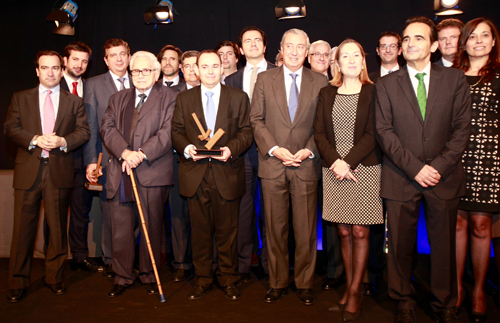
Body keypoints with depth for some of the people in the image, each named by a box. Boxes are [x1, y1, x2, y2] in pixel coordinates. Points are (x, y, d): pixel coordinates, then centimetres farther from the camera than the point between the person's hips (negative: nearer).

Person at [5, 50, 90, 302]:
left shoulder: (74, 101, 12)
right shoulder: (20, 98, 12)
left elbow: (84, 131, 5)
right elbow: (10, 128, 4)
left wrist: (63, 141, -13)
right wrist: (35, 140, -13)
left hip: (60, 171, 0)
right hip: (28, 170, 0)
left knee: (58, 228, 6)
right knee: (23, 228, 2)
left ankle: (54, 277, 21)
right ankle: (18, 283, 14)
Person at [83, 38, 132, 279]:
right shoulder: (93, 85, 8)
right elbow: (90, 126, 2)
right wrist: (91, 160, -7)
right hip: (108, 160, -1)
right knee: (110, 213, 3)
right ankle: (110, 260, 19)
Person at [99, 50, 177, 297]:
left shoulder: (170, 98, 6)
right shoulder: (117, 99, 20)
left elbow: (169, 132, -7)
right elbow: (107, 128, 5)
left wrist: (142, 153, -17)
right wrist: (124, 152, -13)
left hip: (152, 172, -3)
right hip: (119, 174, 3)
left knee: (151, 227, 5)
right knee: (121, 228, 6)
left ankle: (149, 276, 21)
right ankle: (123, 277, 20)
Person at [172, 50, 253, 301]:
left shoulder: (239, 97, 7)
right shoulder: (184, 98, 11)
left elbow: (246, 132, 3)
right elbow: (176, 131, 9)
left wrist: (231, 149, -16)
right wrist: (186, 148, -11)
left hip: (227, 174, -1)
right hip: (195, 174, 1)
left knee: (227, 230, 6)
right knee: (200, 230, 8)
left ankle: (228, 279, 22)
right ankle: (202, 278, 23)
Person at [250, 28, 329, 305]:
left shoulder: (320, 82, 8)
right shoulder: (265, 79, 8)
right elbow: (256, 120, 3)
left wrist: (309, 151, -9)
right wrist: (274, 149, -9)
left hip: (306, 165, 0)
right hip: (272, 164, 0)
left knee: (306, 229, 5)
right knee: (275, 228, 7)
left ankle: (304, 284, 22)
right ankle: (277, 283, 22)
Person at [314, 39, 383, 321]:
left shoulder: (373, 92, 2)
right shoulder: (327, 94, 11)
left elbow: (372, 134, -5)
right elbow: (319, 133, 5)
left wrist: (348, 162, -14)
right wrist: (336, 162, -9)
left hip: (364, 169, -2)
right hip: (334, 169, 3)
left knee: (360, 232, 0)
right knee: (344, 232, 7)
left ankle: (355, 291, 12)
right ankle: (349, 286, 20)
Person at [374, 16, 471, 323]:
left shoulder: (455, 79, 6)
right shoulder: (386, 84, 4)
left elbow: (462, 128, 1)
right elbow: (384, 131, -4)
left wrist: (438, 166, -11)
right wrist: (415, 167, -13)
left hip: (444, 177, 1)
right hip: (400, 178, 0)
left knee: (444, 244, 9)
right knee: (401, 245, 7)